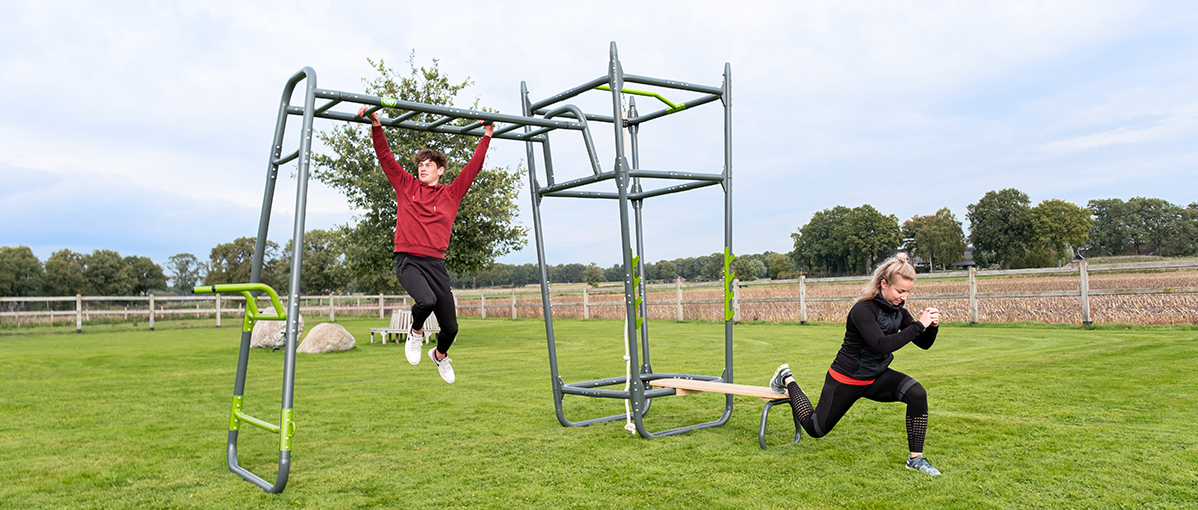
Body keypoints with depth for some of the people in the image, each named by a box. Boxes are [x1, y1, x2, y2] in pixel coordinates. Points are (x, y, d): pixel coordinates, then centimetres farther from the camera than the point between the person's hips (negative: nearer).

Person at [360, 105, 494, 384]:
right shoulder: (406, 186, 10)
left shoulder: (451, 194, 11)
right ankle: (415, 333, 4)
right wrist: (376, 126, -2)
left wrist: (486, 137, 16)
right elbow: (385, 156, 6)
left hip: (436, 263, 2)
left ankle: (440, 354, 40)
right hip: (408, 260, -2)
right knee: (426, 301, -32)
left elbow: (474, 166, 14)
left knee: (450, 326, 3)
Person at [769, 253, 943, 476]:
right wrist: (919, 325, -37)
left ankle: (916, 458, -8)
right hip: (846, 380, -6)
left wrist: (932, 326, -20)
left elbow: (924, 344, 1)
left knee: (917, 393, -21)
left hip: (876, 377, 6)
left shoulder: (898, 310, -3)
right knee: (816, 428, 9)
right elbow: (882, 345, -39)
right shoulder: (863, 310, -27)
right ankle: (787, 380, 32)